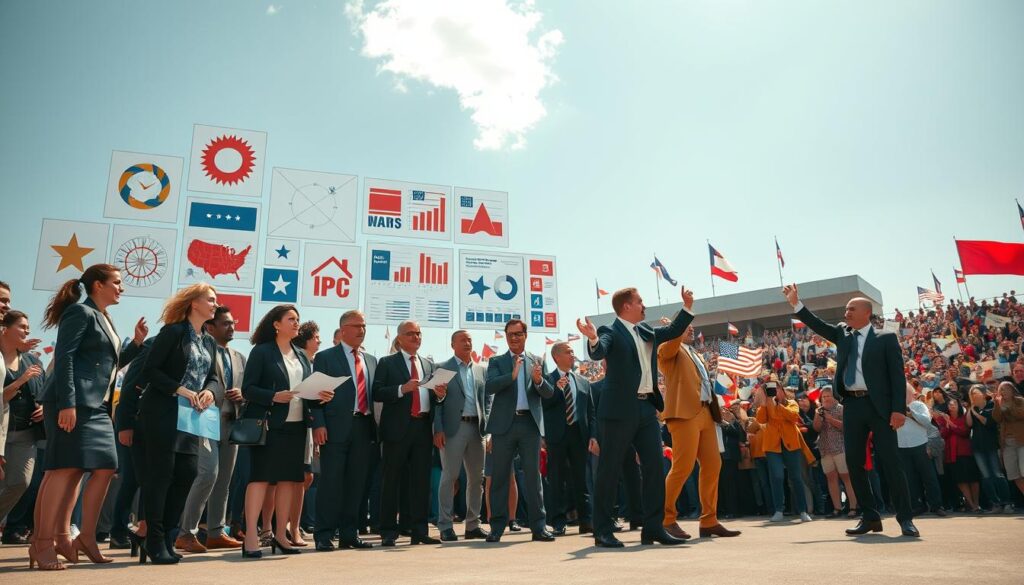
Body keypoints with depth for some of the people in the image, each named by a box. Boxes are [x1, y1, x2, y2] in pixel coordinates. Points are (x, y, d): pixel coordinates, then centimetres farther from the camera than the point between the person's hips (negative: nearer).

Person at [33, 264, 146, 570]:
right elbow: (64, 358, -15)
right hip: (72, 403, -10)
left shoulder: (104, 319, 23)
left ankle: (86, 537, 14)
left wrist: (136, 342, 14)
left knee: (105, 468, 7)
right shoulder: (80, 312, -4)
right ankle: (42, 542, -3)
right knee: (66, 468, -10)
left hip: (97, 406, 10)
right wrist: (67, 403, -23)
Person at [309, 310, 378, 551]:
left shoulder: (371, 360, 18)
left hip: (364, 428, 5)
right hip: (336, 428, -5)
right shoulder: (325, 357, 4)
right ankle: (324, 536, 7)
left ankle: (349, 534, 17)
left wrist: (375, 426, 7)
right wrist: (318, 424, -13)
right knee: (331, 482, -2)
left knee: (356, 484, 8)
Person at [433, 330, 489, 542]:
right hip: (453, 428, -5)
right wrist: (438, 429, -11)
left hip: (476, 428, 5)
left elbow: (485, 401, 14)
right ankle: (445, 526, 4)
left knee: (476, 477, 8)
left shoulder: (481, 370, 15)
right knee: (449, 476, -4)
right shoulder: (442, 368, 2)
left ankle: (473, 525, 18)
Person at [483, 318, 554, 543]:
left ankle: (538, 526, 8)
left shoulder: (537, 362, 12)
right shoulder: (496, 361, 8)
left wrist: (539, 380, -18)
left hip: (530, 424, 1)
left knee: (533, 475, 3)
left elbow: (549, 393, 3)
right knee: (500, 476, 4)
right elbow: (489, 387, -8)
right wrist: (512, 375, -23)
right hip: (504, 424, 0)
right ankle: (497, 527, 12)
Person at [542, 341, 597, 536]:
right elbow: (543, 405, -9)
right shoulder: (548, 379, 2)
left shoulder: (583, 382, 14)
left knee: (581, 478, 7)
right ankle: (558, 522, 9)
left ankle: (585, 520, 15)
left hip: (579, 434, 3)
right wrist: (557, 388, -21)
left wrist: (593, 436, 2)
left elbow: (591, 412, 12)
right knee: (557, 479, 2)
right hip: (557, 434, -3)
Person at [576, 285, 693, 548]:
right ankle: (603, 531, 7)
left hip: (647, 408, 8)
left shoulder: (646, 331, 16)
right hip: (620, 410, -7)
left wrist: (687, 307, 21)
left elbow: (673, 331, 30)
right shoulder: (611, 331, -7)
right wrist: (593, 339, -46)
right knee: (610, 470, -1)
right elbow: (598, 352, -25)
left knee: (655, 467, 7)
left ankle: (653, 528, 16)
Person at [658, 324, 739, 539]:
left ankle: (709, 521, 13)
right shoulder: (668, 348, 6)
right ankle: (665, 519, -1)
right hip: (685, 412, -8)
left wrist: (715, 410, 15)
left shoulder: (695, 355, 29)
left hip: (705, 413, 8)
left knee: (713, 465, 5)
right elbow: (672, 341, -19)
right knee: (683, 467, -12)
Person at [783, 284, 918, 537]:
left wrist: (898, 409, -12)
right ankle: (870, 517, 14)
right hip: (852, 405, 5)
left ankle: (906, 518, 7)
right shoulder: (842, 333, 15)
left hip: (879, 405, -5)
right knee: (854, 463, 4)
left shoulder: (886, 338, 1)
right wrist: (796, 304, 1)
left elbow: (897, 375, -4)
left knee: (890, 462, -3)